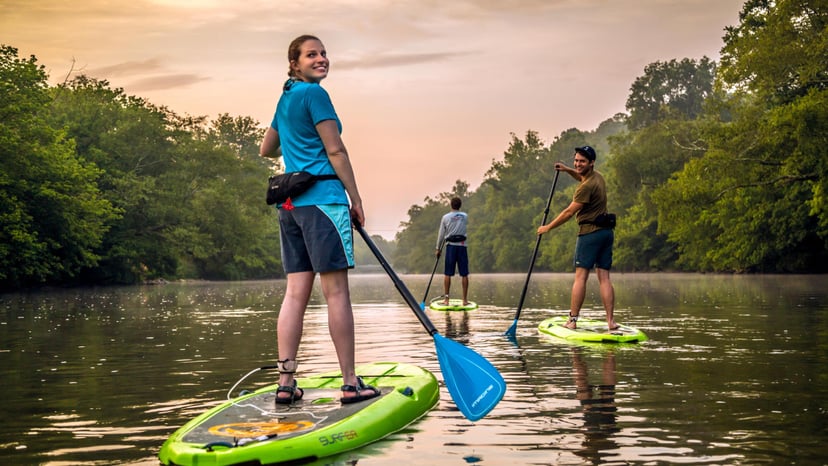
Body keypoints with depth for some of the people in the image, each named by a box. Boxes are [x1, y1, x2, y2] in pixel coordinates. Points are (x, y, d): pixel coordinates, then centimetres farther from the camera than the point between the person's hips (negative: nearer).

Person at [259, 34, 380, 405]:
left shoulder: (285, 100, 20)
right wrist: (356, 200, -5)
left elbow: (266, 151, 30)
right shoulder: (314, 94, -6)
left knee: (296, 291, 5)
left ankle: (285, 384, 3)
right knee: (337, 291, -6)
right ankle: (350, 384, -4)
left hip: (290, 204, 8)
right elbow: (335, 151, -9)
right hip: (322, 198, -8)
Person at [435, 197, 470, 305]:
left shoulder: (445, 217, 0)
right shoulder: (465, 216, 4)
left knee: (447, 274, 4)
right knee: (464, 274, 3)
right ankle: (465, 300, 4)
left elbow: (441, 234, 3)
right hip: (462, 246, 1)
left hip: (450, 246, -1)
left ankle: (446, 299, 4)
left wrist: (438, 249, 11)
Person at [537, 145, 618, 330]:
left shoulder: (587, 186, -15)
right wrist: (567, 170, 24)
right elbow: (582, 177, 40)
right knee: (604, 278, 4)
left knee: (580, 277, -7)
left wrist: (547, 227, -5)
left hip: (590, 232, -9)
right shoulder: (598, 177, 14)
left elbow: (570, 212, -13)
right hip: (606, 232, 9)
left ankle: (572, 320, -7)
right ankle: (610, 321, -2)